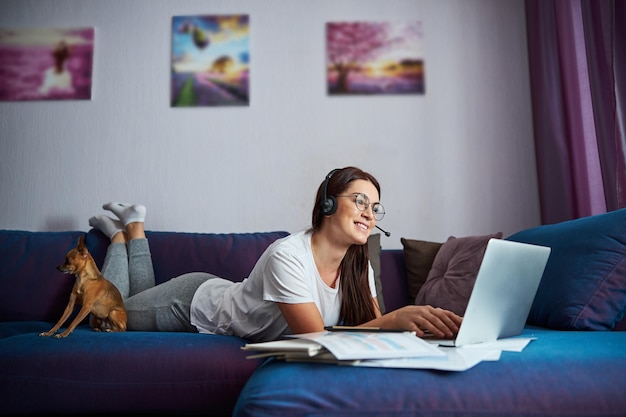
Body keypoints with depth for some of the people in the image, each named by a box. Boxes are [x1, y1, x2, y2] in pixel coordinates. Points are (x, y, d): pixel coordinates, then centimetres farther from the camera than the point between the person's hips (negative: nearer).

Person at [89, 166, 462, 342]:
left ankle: (135, 229, 40)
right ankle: (124, 233, 32)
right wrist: (394, 319, -52)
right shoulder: (287, 256, -38)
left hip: (221, 297, 6)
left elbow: (372, 325, -17)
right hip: (196, 302, -6)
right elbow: (316, 338, -40)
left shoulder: (359, 264, -16)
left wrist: (424, 324, -37)